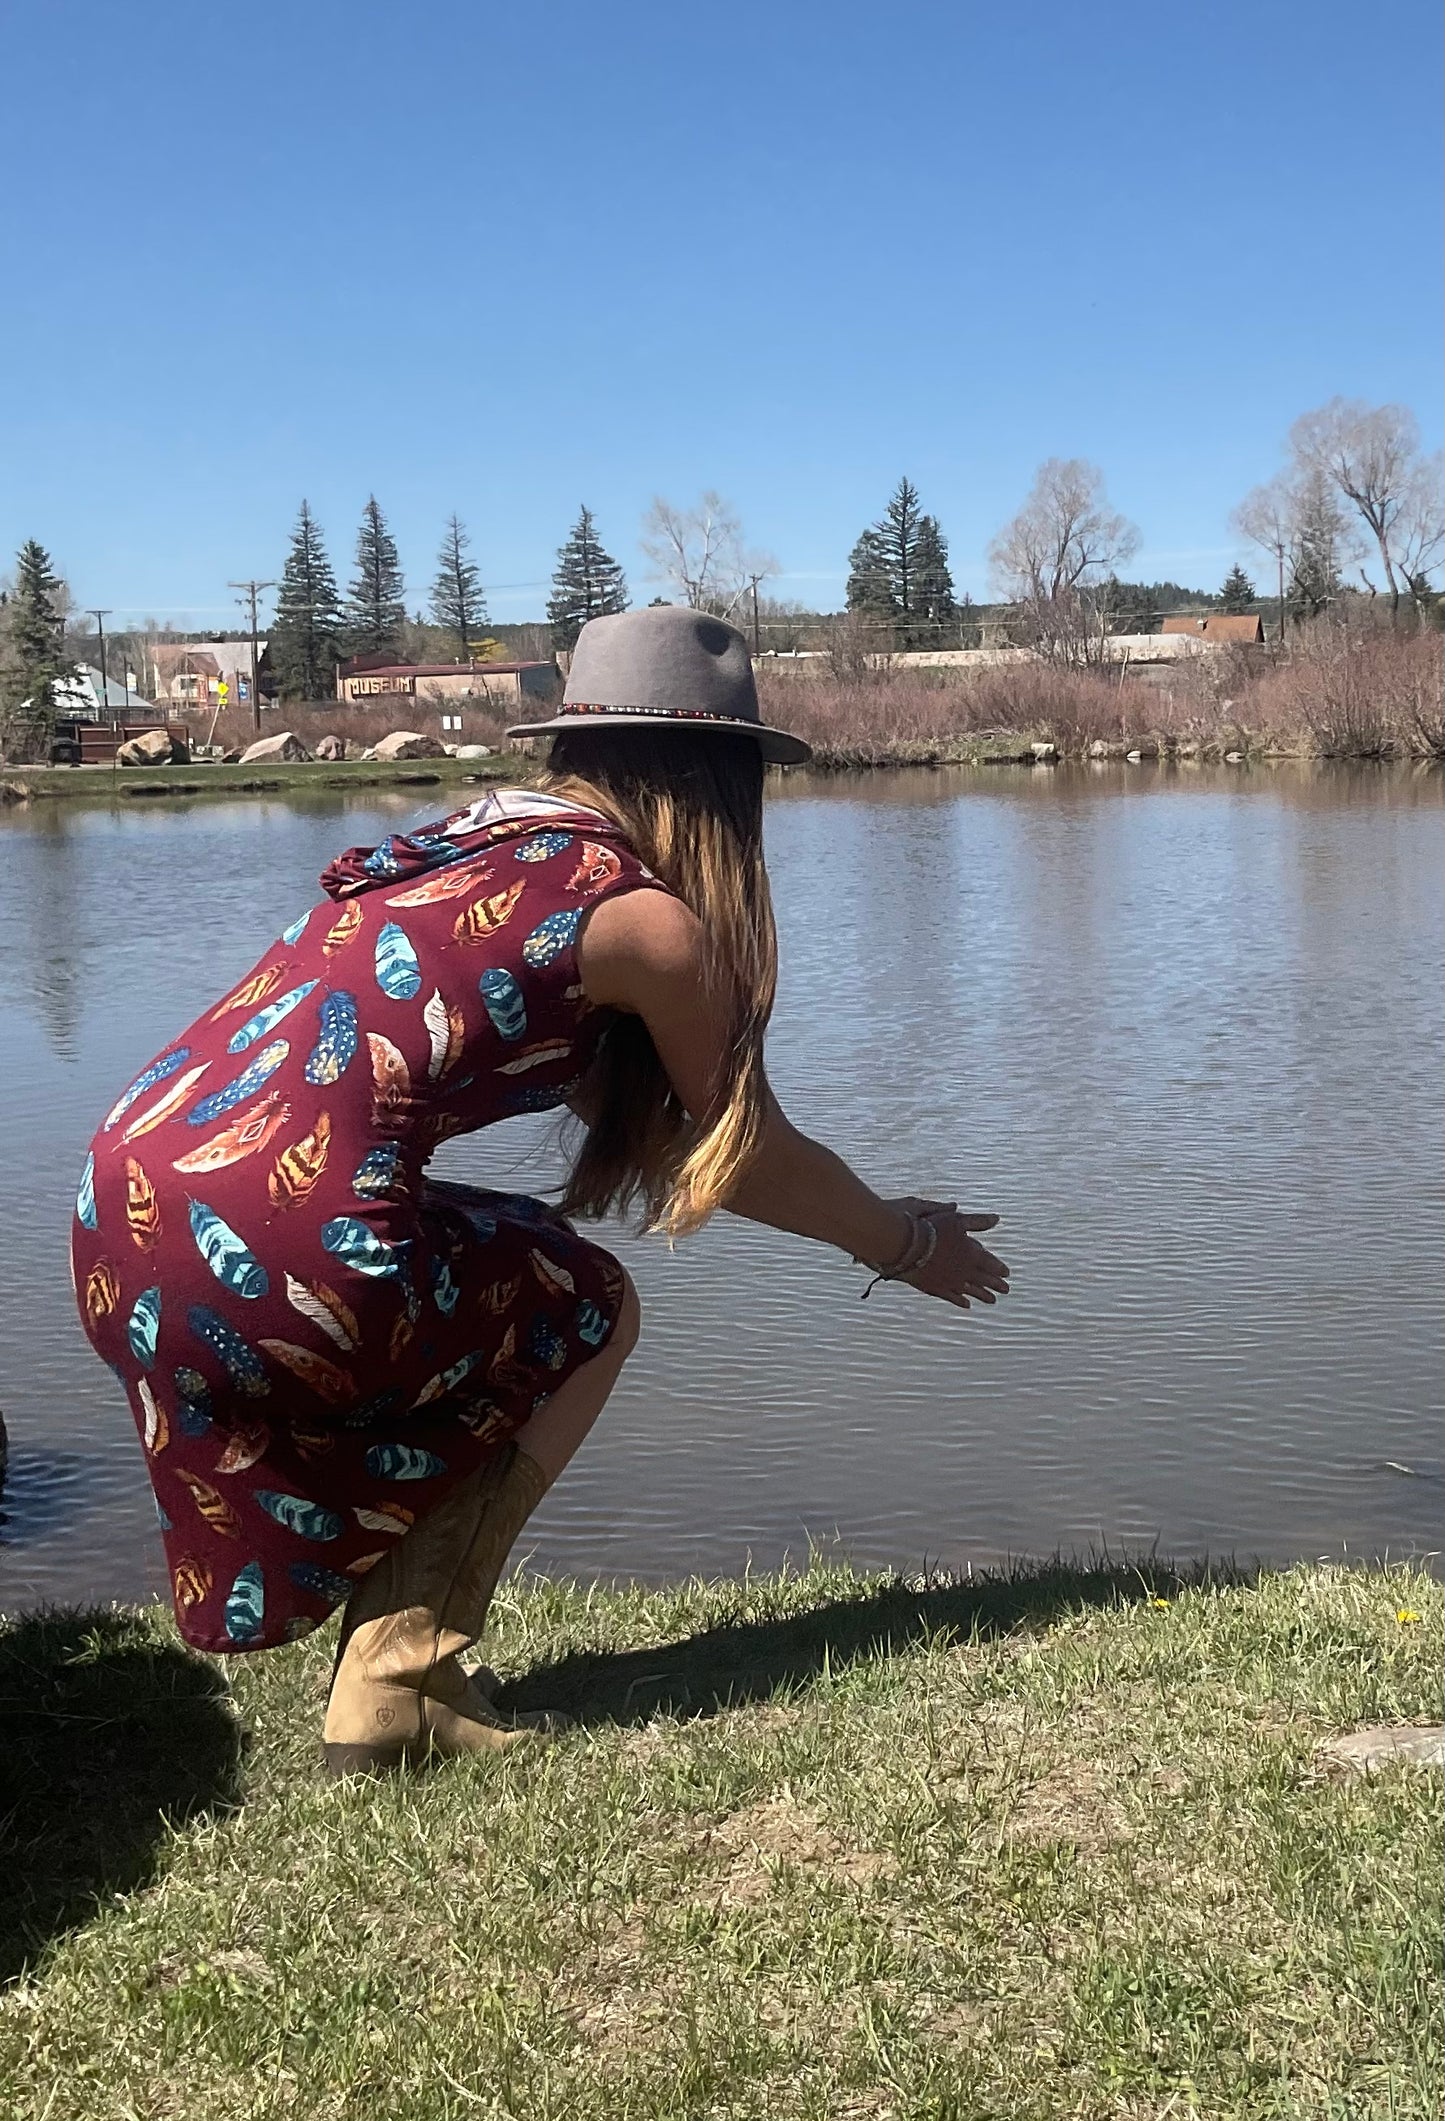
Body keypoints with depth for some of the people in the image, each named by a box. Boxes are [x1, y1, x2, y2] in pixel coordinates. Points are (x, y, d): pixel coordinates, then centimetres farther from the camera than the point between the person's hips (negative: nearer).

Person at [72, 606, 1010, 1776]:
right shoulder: (650, 918, -1)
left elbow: (647, 1131, 33)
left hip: (120, 1213, 8)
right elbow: (752, 1155, 13)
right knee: (587, 1313, 17)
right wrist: (909, 1246, 31)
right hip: (275, 1241, -8)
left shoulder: (484, 840, 23)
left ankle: (395, 1671, 28)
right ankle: (402, 1684, 15)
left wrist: (866, 1213, 42)